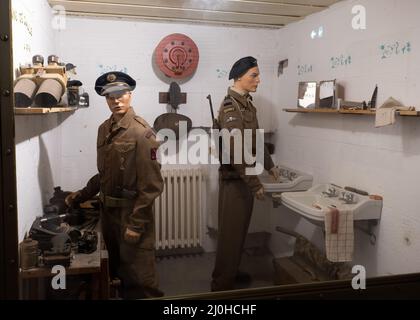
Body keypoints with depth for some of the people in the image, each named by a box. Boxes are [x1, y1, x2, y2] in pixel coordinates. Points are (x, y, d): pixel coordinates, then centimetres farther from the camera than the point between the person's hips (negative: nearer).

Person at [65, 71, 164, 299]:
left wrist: (136, 224, -19)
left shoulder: (141, 132, -16)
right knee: (117, 269, 23)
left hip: (131, 211, -7)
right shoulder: (104, 129, 6)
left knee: (138, 274, 2)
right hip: (108, 210, 7)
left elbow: (151, 184, -18)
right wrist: (81, 195, 11)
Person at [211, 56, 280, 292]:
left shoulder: (247, 104, 11)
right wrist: (255, 183, -21)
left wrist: (269, 165, 25)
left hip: (246, 177, 9)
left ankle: (232, 272, 34)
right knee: (231, 232, 0)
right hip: (234, 179, -9)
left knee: (240, 229, 18)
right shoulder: (230, 106, -17)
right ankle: (222, 283, 13)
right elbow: (235, 151, -23)